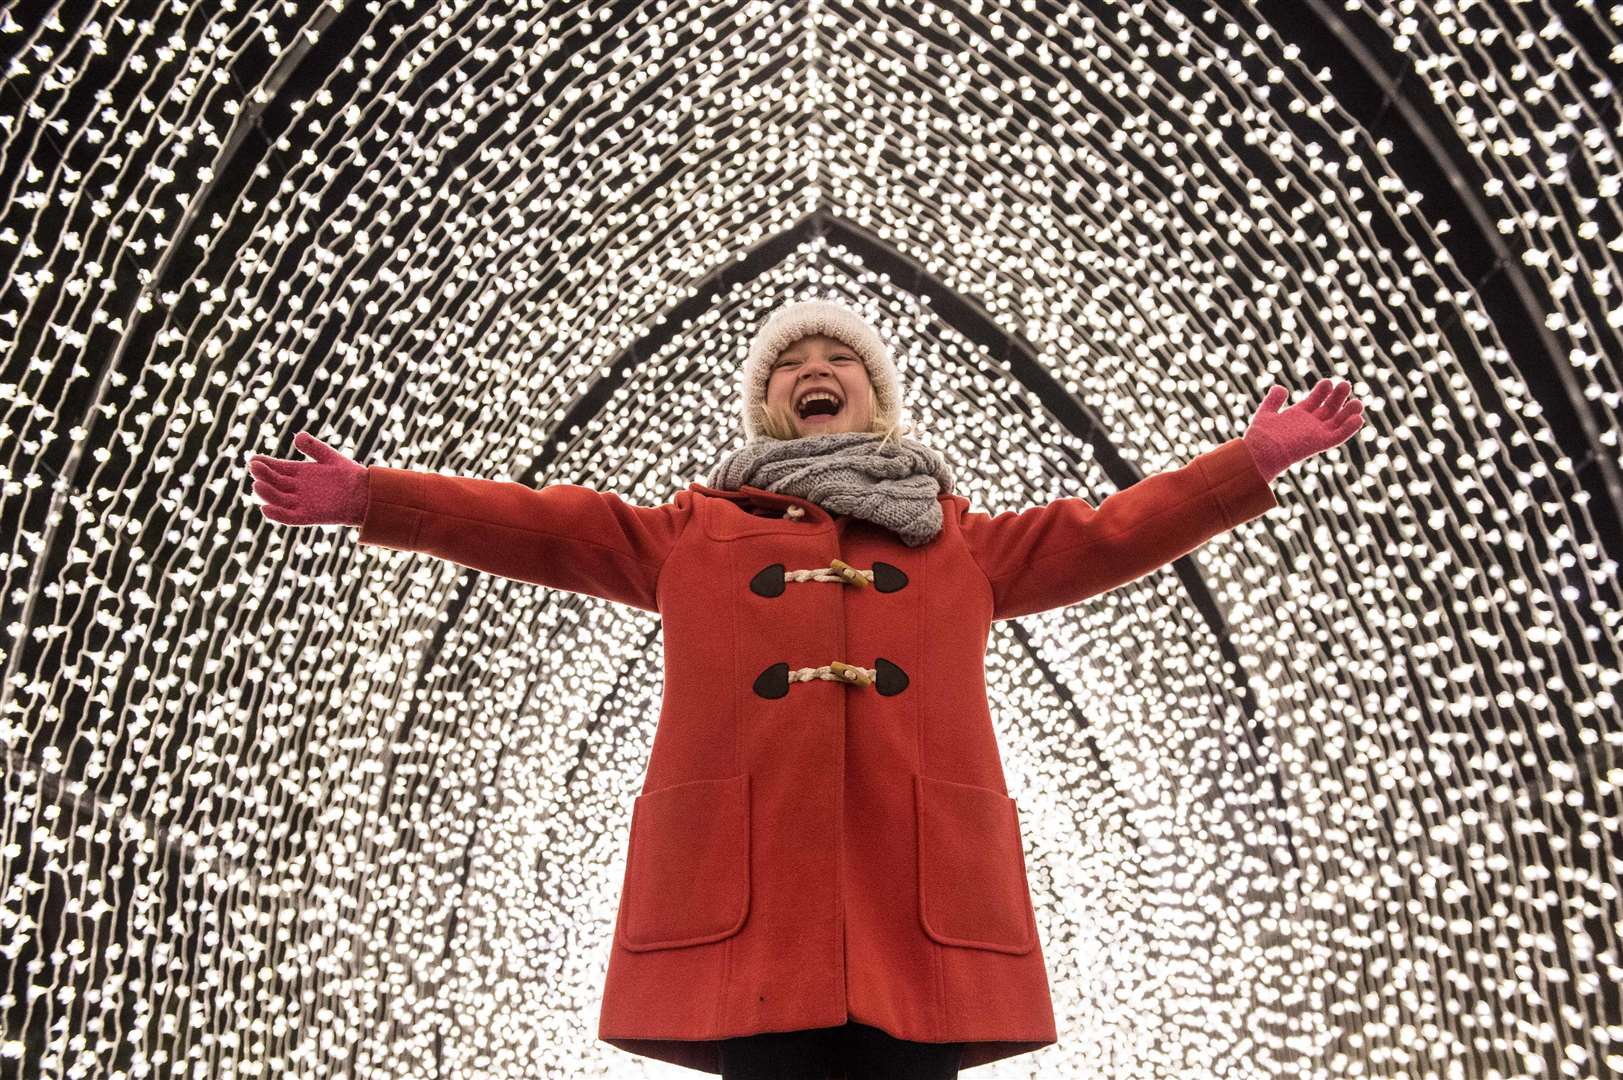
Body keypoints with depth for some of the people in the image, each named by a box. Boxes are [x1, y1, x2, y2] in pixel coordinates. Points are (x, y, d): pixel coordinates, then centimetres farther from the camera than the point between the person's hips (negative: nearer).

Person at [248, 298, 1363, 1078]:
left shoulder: (959, 539, 27)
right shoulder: (694, 531, 24)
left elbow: (1104, 531, 23)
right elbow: (541, 525, 18)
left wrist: (1252, 464, 16)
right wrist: (370, 497, 11)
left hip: (919, 895, 1)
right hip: (746, 890, 0)